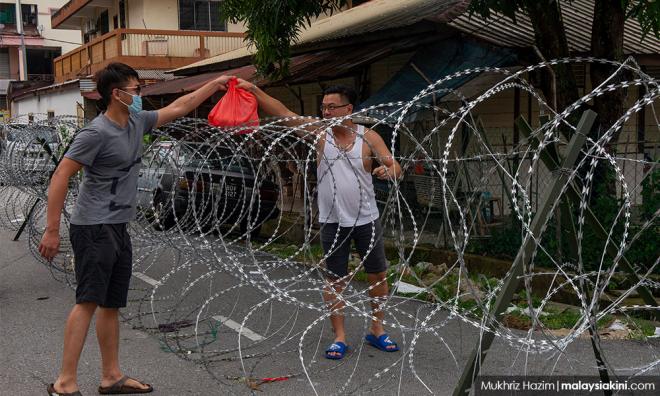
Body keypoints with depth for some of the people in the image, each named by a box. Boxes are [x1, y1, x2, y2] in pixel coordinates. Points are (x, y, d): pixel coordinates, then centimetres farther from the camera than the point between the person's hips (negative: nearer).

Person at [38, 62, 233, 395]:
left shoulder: (137, 122, 10)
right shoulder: (97, 133, -15)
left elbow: (177, 108, 23)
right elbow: (60, 176, -16)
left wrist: (214, 84, 27)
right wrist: (51, 230, -19)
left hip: (118, 228, 9)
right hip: (94, 228, -9)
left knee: (111, 305, 11)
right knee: (89, 301, -13)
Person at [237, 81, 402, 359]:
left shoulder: (369, 138, -4)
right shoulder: (319, 133, -3)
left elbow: (396, 167, -7)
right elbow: (280, 111, -8)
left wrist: (388, 171, -31)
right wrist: (253, 90, -17)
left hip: (366, 219, 1)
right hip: (333, 221, 0)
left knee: (378, 275, 9)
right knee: (335, 279, 4)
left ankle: (377, 331, 26)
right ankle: (339, 337, 15)